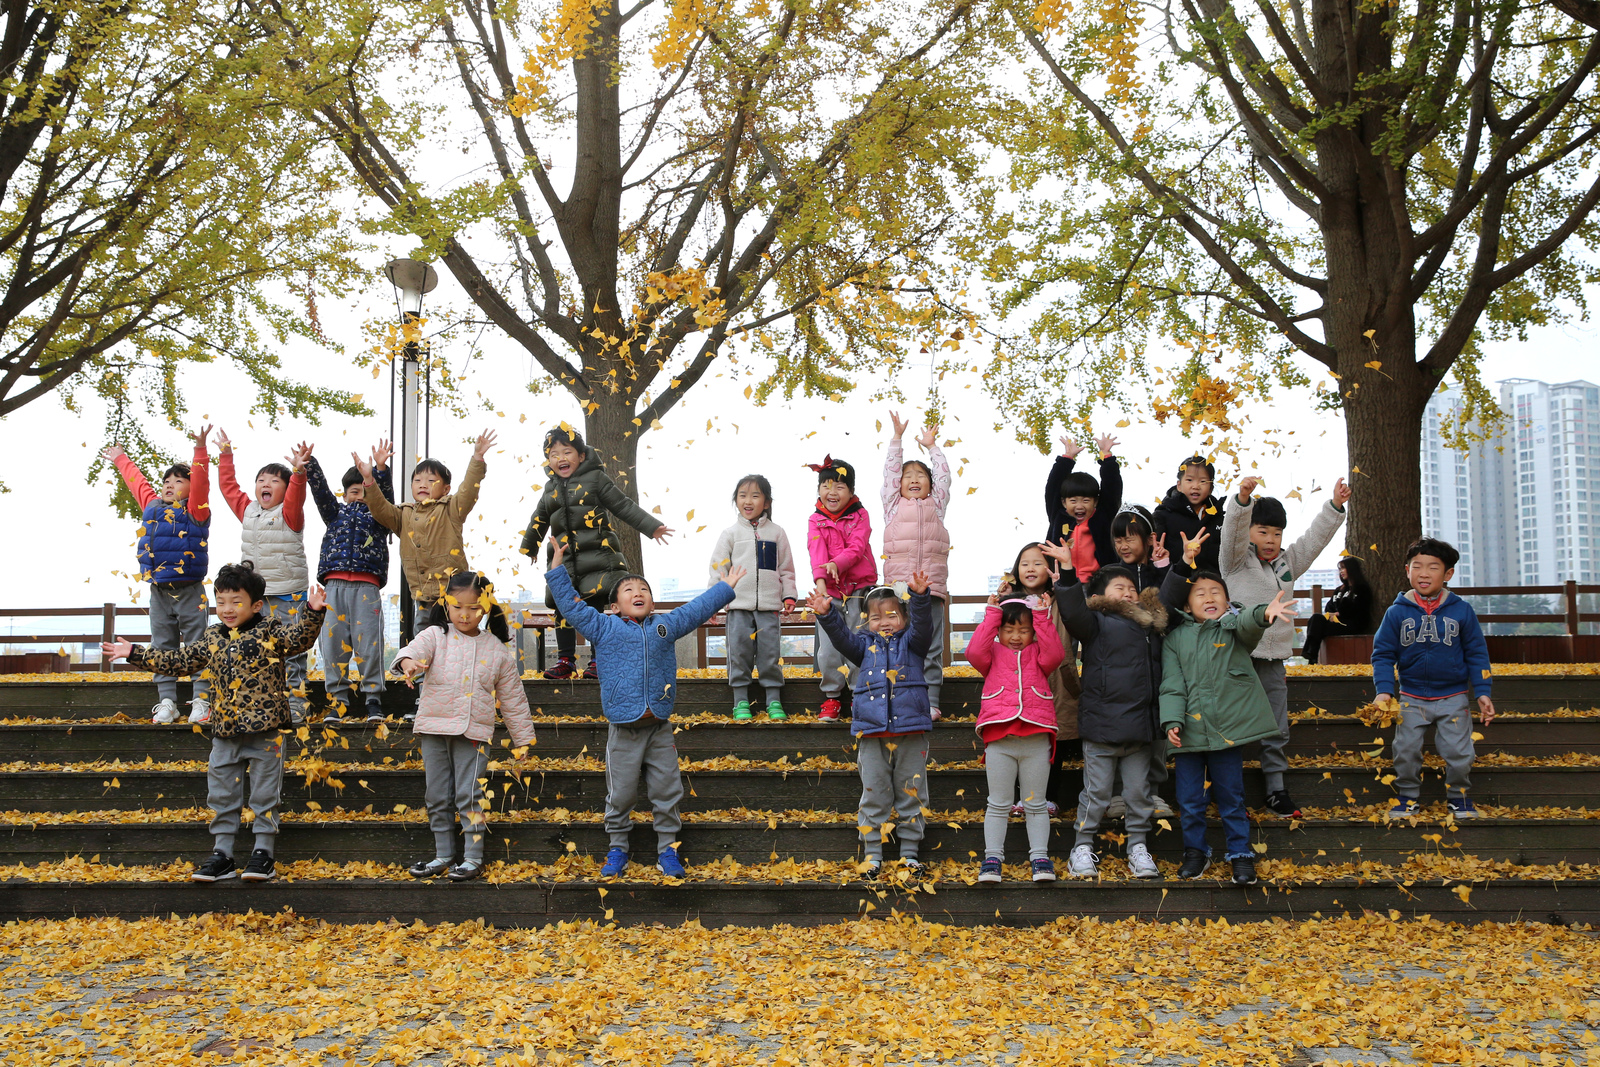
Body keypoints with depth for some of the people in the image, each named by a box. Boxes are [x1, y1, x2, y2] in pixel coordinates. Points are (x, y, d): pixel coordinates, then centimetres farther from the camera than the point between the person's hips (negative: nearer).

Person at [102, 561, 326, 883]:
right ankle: (221, 856, 16)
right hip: (224, 734, 5)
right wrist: (135, 653, 23)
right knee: (220, 795, 8)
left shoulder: (270, 631, -5)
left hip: (264, 731, -5)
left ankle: (264, 853, 11)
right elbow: (179, 661, 21)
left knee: (264, 793, 2)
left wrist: (312, 614, -39)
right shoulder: (212, 638, 10)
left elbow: (299, 638, -20)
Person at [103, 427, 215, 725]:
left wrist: (200, 449, -27)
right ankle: (166, 702, 10)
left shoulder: (195, 510, -3)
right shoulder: (152, 507, 13)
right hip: (159, 592, 5)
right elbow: (137, 480, 28)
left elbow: (201, 482, -17)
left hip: (190, 591, -5)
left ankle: (201, 701, 1)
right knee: (163, 648, 6)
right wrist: (121, 459, 41)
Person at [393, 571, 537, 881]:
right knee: (437, 797, 9)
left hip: (474, 732, -2)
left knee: (469, 796, -5)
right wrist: (409, 662, -45)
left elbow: (512, 698, 10)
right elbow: (415, 649, -21)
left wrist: (522, 738, 12)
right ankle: (443, 856, 21)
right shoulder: (435, 636, 2)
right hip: (433, 728, 2)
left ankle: (473, 858, 5)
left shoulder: (497, 650, 4)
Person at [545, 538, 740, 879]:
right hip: (623, 732, -2)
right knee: (620, 795, 4)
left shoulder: (665, 627, 11)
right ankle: (618, 848, 20)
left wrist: (725, 588, 25)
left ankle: (668, 849, 17)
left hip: (659, 729, 2)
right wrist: (558, 569, 1)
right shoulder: (603, 629, 4)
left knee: (667, 792, 5)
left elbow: (697, 609, 20)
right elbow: (571, 605, 4)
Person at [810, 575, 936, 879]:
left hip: (910, 730, -1)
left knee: (911, 793, 5)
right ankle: (873, 854, 10)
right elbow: (841, 636, -2)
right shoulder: (865, 644, 13)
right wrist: (826, 614, -21)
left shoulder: (911, 642, 10)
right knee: (874, 795, 4)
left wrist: (920, 597, -27)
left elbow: (923, 626, -9)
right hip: (872, 732, 1)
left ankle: (909, 852, 14)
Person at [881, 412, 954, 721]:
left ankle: (930, 702, 1)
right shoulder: (893, 505, 17)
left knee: (931, 647, -1)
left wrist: (931, 446, 27)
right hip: (898, 584, 0)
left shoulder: (936, 505, 19)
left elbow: (943, 475, 18)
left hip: (931, 583, 1)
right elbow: (890, 470, 15)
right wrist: (897, 437, 14)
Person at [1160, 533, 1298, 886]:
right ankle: (1195, 850, 25)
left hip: (1228, 729, -1)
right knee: (1189, 800, 7)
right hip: (1189, 731, 1)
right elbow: (1172, 683, 2)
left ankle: (1240, 853, 20)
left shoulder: (1233, 628, 4)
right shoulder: (1176, 637, 7)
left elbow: (1248, 624, -21)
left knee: (1231, 798, 7)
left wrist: (1264, 613, -44)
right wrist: (1172, 720, -11)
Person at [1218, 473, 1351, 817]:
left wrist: (1335, 506, -2)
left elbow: (1315, 537, 11)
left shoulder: (1287, 562, 15)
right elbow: (1232, 530, -20)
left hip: (1273, 660, 6)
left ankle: (1276, 791, 20)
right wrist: (1243, 498, -38)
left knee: (1277, 731, 10)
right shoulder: (1237, 559, -3)